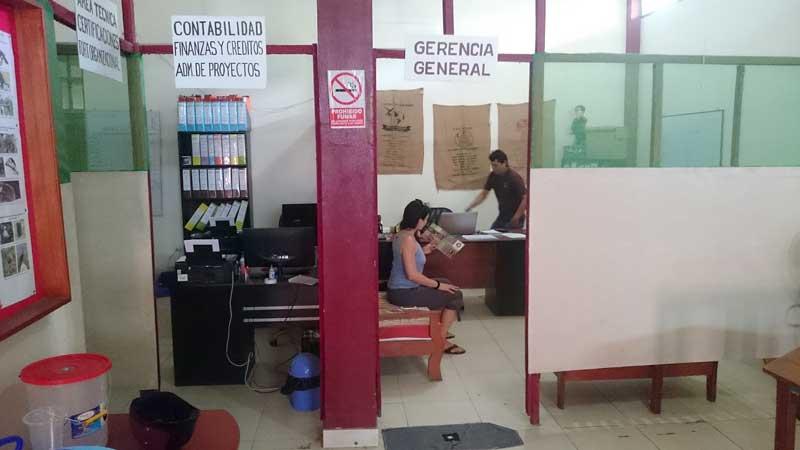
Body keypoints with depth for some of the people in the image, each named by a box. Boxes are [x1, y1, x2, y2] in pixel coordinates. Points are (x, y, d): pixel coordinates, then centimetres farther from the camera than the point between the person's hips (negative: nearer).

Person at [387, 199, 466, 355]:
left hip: (401, 288, 10)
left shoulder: (402, 234, 6)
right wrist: (438, 285, -17)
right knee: (455, 295, -3)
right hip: (404, 293, -10)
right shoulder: (408, 239, -24)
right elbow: (412, 275, -26)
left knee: (445, 283, 24)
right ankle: (442, 341, 8)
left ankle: (440, 330, 32)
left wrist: (422, 251, 15)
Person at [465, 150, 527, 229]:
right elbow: (483, 194, 6)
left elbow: (525, 199, -23)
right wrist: (470, 206, -7)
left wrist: (516, 219, -21)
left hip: (513, 218, -7)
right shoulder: (493, 176, 0)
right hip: (502, 216, 7)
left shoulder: (514, 178, -19)